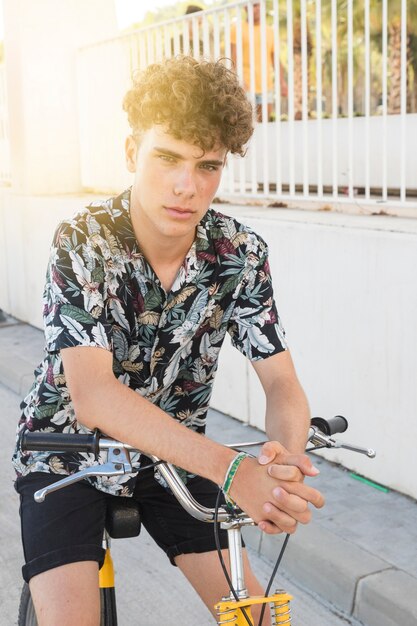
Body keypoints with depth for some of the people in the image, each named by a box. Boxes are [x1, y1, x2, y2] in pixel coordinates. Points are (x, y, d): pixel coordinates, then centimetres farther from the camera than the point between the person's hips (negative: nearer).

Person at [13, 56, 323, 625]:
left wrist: (285, 459, -40)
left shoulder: (240, 253, -15)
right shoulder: (82, 243, -24)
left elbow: (282, 382, -16)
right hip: (69, 453, -2)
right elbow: (93, 396, -35)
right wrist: (228, 467, -47)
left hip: (173, 453, 3)